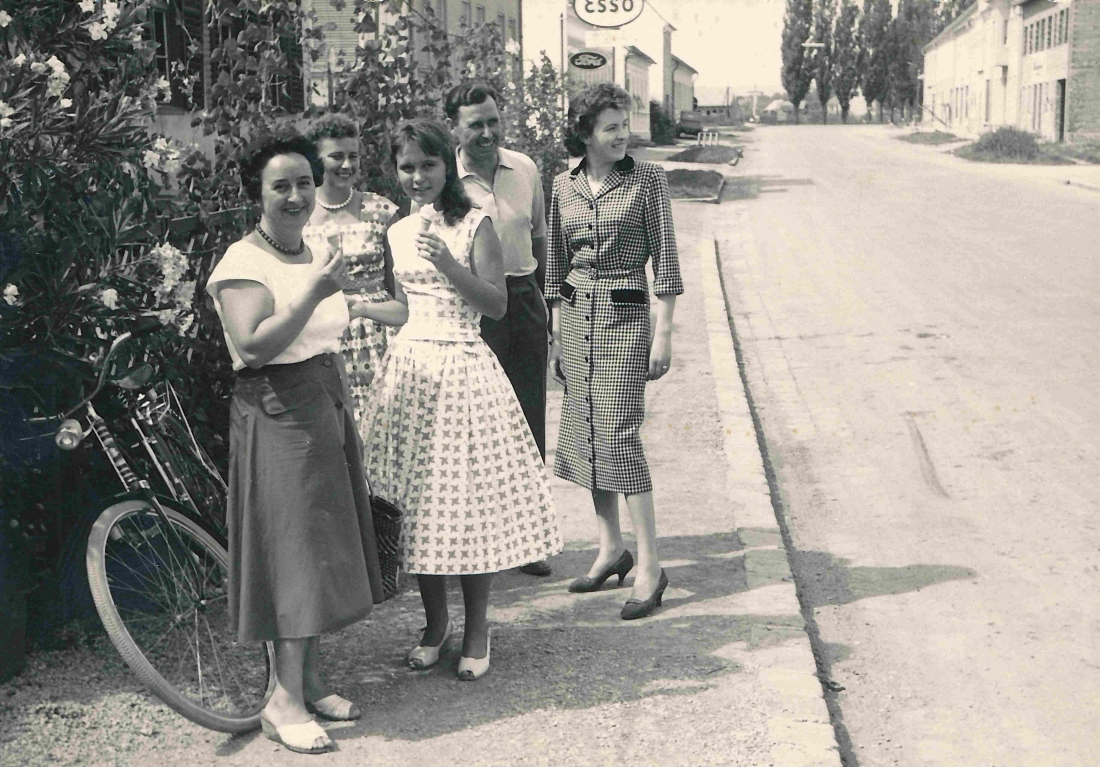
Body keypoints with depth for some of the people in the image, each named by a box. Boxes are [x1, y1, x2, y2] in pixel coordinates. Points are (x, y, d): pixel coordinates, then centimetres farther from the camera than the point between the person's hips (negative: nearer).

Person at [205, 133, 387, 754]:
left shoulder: (317, 254, 14)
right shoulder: (244, 262, -11)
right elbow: (253, 346, -24)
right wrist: (316, 291, -26)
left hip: (329, 410, 8)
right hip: (278, 415, -8)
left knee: (323, 548, 12)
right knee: (296, 546, -8)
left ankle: (310, 677, 24)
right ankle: (286, 701, -1)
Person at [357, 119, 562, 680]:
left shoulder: (474, 225, -3)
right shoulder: (395, 233, 11)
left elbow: (497, 305, -10)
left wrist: (448, 264, -20)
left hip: (461, 370, -4)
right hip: (407, 371, 4)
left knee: (469, 499, -2)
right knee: (416, 501, 6)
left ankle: (477, 630, 13)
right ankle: (435, 622, 22)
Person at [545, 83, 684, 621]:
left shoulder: (647, 180, -4)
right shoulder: (564, 187, 8)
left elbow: (665, 258, -5)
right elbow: (556, 265, 14)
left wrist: (663, 333, -9)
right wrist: (556, 336, 13)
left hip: (624, 315, -5)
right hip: (575, 316, 5)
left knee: (618, 434, -11)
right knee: (586, 431, 8)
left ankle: (649, 566, -5)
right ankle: (611, 548, 22)